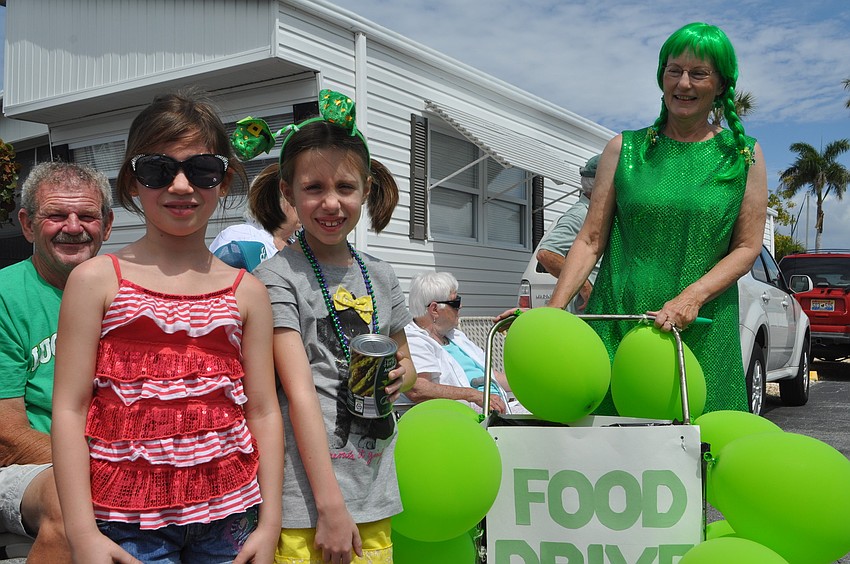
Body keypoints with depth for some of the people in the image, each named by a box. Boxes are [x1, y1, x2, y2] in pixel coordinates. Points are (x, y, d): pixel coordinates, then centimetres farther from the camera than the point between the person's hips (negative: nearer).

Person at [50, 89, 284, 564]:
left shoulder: (248, 292, 4)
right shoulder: (96, 280, -1)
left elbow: (264, 412, 4)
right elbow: (70, 408, -4)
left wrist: (270, 523, 1)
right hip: (129, 518, -1)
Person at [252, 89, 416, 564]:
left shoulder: (381, 276, 9)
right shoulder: (279, 277, -8)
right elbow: (300, 392, -15)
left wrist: (399, 377, -2)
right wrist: (331, 506, -18)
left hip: (373, 495, 5)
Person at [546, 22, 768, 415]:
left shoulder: (744, 154, 8)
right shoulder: (625, 148, 8)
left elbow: (748, 247, 3)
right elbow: (590, 240, 4)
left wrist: (692, 297, -13)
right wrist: (553, 309, -8)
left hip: (703, 330, 0)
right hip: (618, 321, 0)